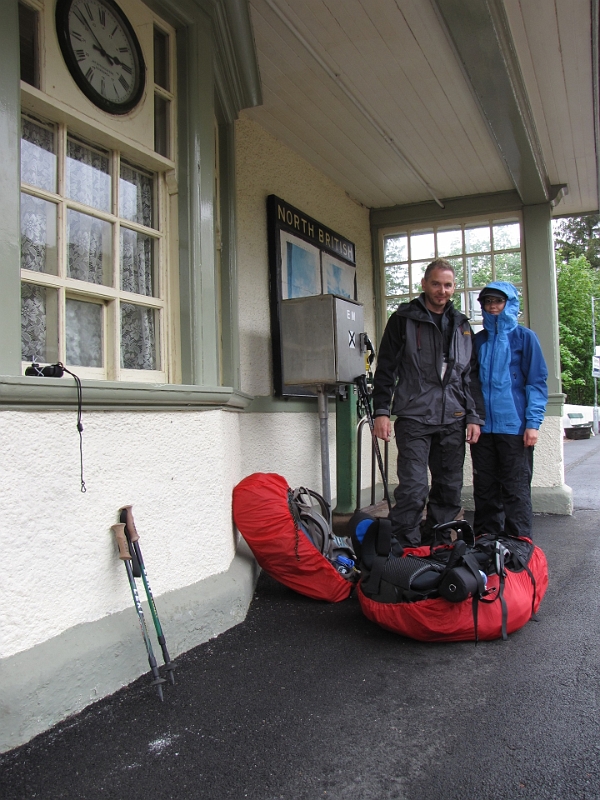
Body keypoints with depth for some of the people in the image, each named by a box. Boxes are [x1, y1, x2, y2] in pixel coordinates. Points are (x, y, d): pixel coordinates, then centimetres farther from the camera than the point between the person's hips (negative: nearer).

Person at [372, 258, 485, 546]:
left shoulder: (461, 325, 17)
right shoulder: (403, 319, 4)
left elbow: (472, 376, 18)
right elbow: (386, 368, 0)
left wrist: (474, 416, 10)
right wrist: (381, 411, -8)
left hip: (452, 421, 5)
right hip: (414, 418, -4)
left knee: (449, 490, 8)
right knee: (413, 488, -11)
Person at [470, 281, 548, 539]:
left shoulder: (524, 337, 1)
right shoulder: (479, 340, 14)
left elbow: (537, 381, -2)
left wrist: (533, 422, -11)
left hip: (514, 427, -4)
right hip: (483, 427, 4)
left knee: (516, 491, 0)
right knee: (484, 489, 10)